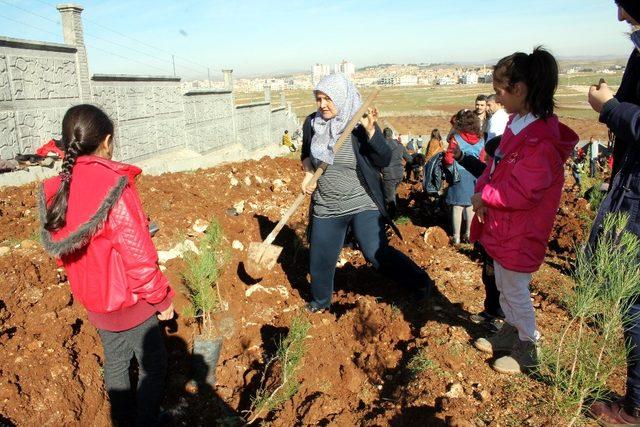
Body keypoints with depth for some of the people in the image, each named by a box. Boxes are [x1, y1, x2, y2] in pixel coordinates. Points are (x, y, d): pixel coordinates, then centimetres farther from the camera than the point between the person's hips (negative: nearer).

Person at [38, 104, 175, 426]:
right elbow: (138, 255, -24)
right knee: (153, 365, 14)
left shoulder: (56, 190, -7)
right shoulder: (114, 186, -27)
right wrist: (162, 299, -11)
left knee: (115, 360, 25)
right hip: (129, 300, -7)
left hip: (92, 299, 7)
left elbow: (62, 249, 4)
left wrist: (88, 288, 17)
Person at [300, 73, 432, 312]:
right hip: (325, 208, 4)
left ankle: (419, 282, 9)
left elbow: (384, 160, -14)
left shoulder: (359, 124, -11)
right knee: (320, 258, 13)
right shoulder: (312, 123, -1)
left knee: (377, 253, -15)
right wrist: (308, 175, -3)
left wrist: (370, 130, -26)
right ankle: (321, 300, 41)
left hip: (362, 204, -4)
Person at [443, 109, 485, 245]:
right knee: (470, 205, 14)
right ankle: (469, 234, 22)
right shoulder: (480, 141, 2)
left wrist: (443, 159, 5)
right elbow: (481, 161, 7)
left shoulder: (456, 138, -13)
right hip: (474, 176, 4)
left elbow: (448, 160, -16)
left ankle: (456, 237, 7)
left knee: (457, 206, 2)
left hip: (459, 174, -4)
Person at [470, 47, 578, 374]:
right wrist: (482, 189, -5)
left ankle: (528, 349, 28)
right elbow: (497, 165, 11)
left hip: (520, 234, -9)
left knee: (515, 290, 7)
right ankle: (511, 332, 43)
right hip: (501, 225, 9)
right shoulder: (517, 123, 5)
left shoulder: (542, 140, -26)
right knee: (503, 286, 23)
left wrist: (485, 196, -16)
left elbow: (521, 193, -28)